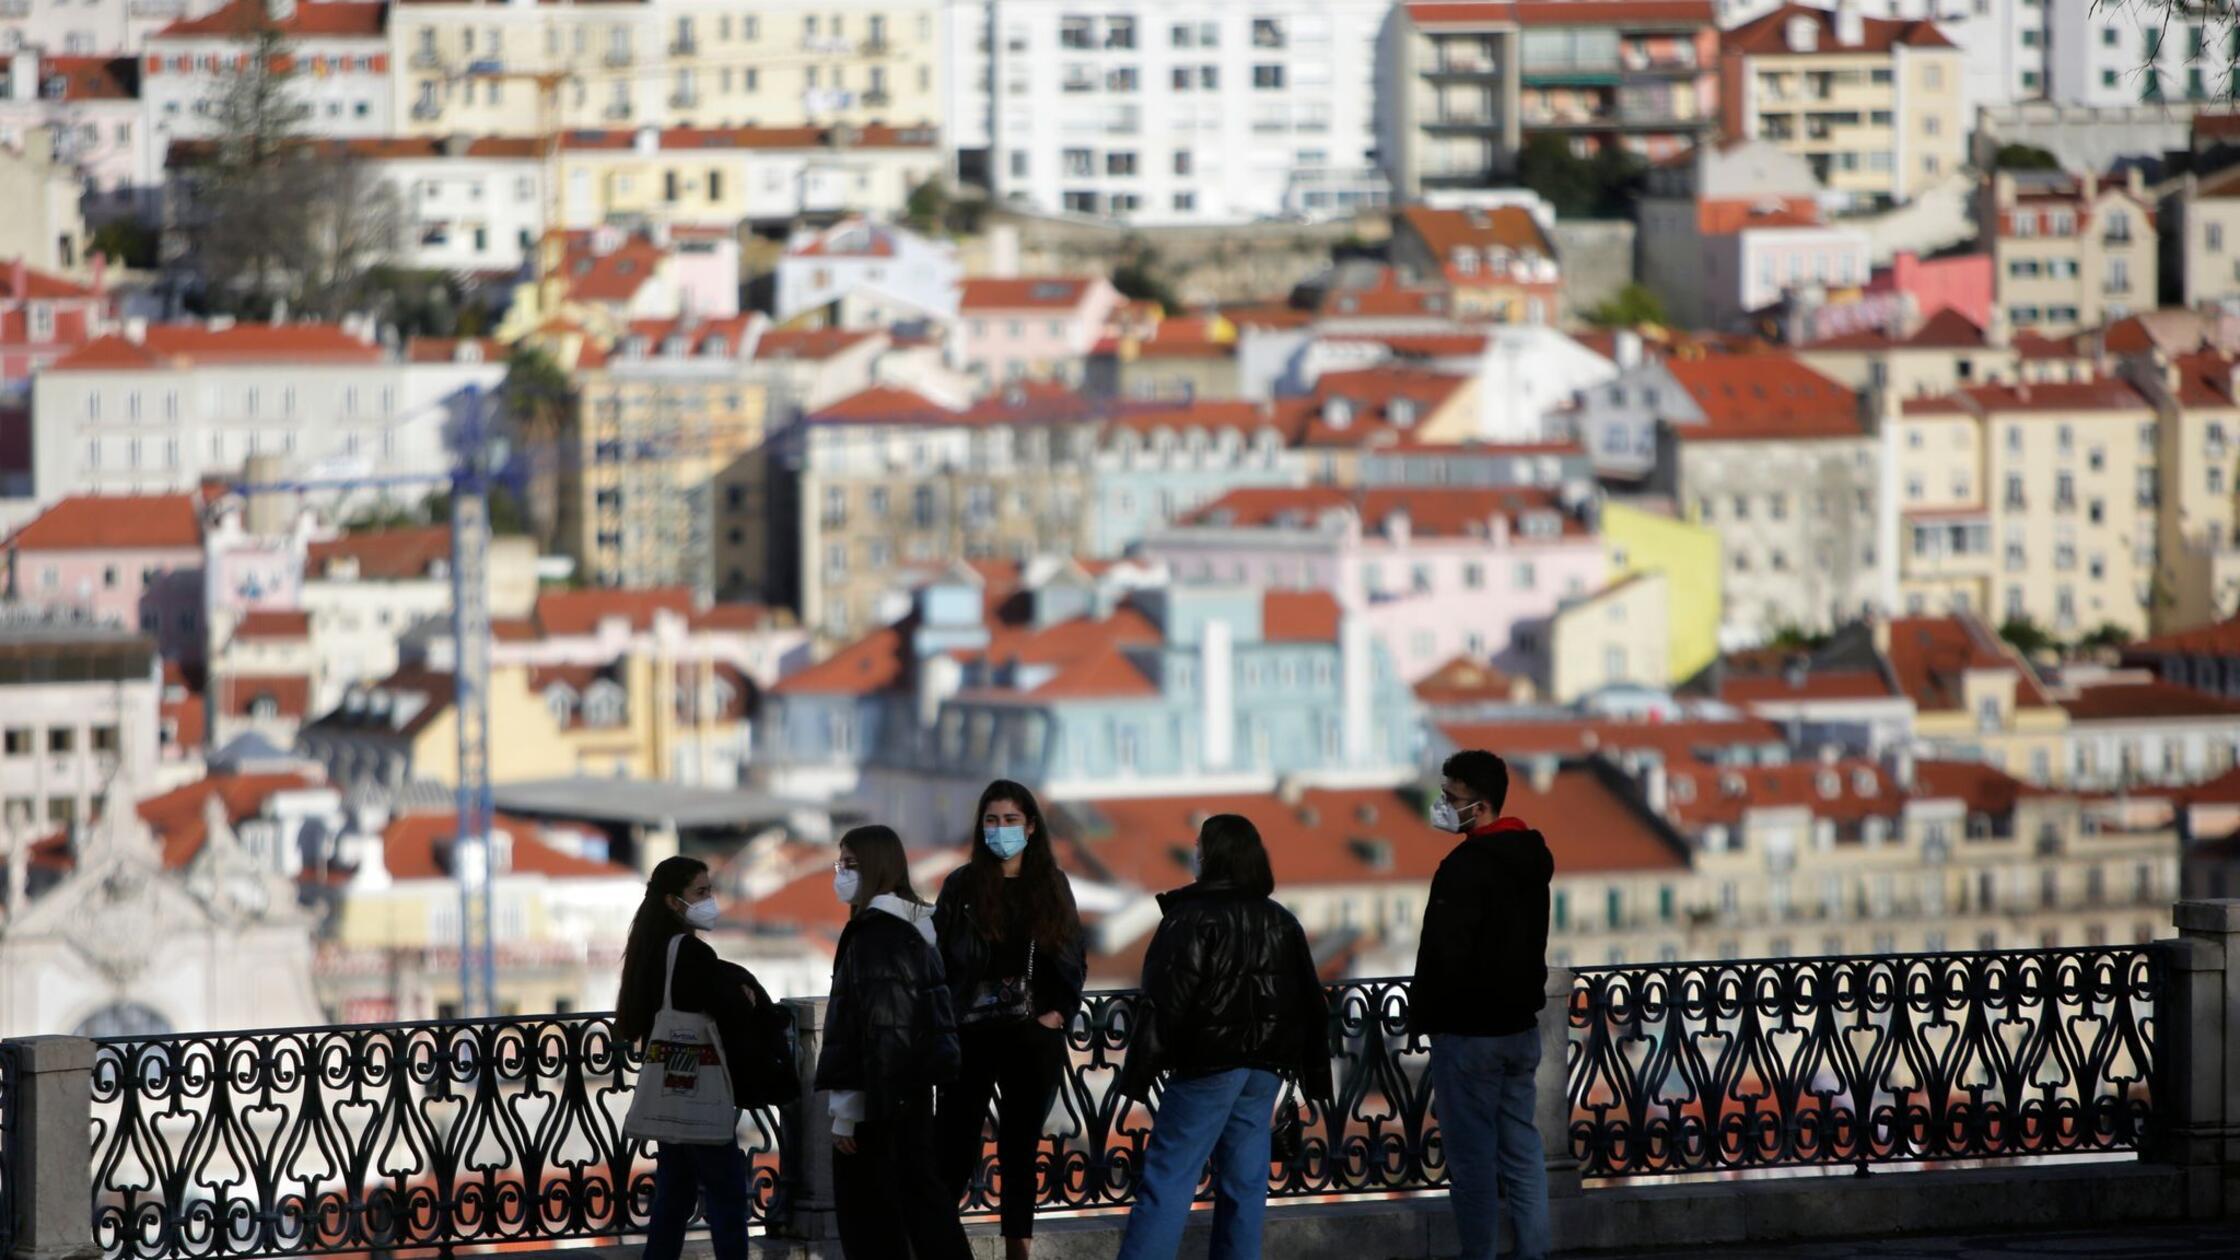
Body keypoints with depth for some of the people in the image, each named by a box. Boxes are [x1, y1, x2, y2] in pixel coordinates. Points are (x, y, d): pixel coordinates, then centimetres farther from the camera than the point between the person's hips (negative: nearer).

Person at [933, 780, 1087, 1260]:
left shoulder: (1051, 886, 8)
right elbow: (939, 959, 0)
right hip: (973, 1035, -2)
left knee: (1020, 1149, 9)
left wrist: (1061, 1010, -2)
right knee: (957, 1149, -5)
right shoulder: (962, 886, 1)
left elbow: (1073, 957, 12)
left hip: (1035, 1038, 2)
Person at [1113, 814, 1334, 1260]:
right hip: (1265, 1067, 6)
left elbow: (1166, 1001, -14)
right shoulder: (1281, 922, 13)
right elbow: (1311, 1003, 16)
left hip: (1209, 1064, -6)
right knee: (1244, 1181, 8)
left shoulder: (1192, 917, -9)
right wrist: (1314, 1072, 19)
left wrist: (1139, 1071, -11)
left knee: (1167, 1178, -8)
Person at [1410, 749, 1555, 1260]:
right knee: (1522, 1148, 9)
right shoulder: (1531, 859, 10)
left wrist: (1423, 1016, -7)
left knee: (1471, 1155, -4)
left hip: (1469, 1031, -9)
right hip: (1521, 1023, 9)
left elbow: (1444, 953, -20)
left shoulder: (1466, 866, -18)